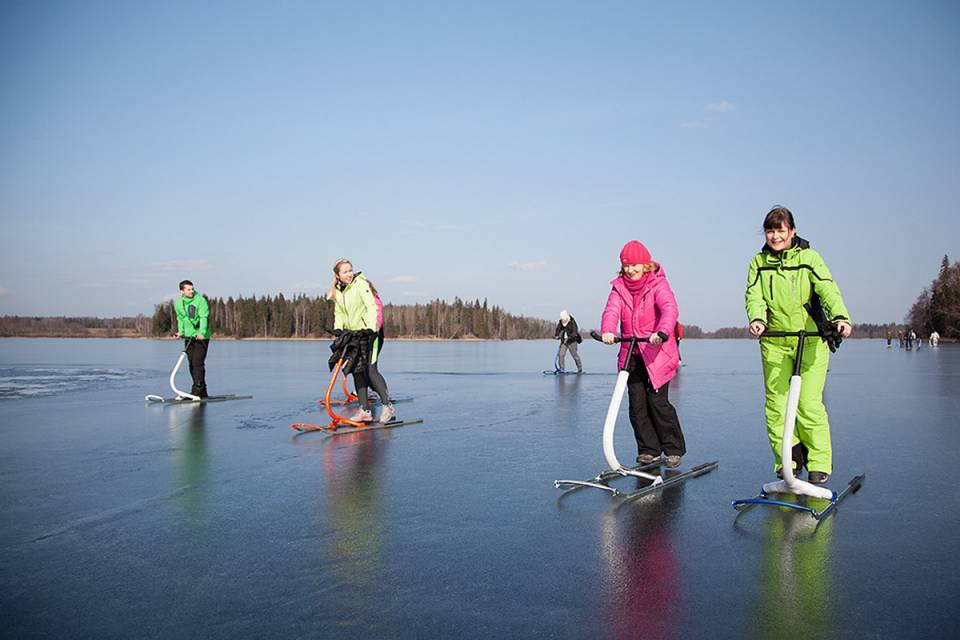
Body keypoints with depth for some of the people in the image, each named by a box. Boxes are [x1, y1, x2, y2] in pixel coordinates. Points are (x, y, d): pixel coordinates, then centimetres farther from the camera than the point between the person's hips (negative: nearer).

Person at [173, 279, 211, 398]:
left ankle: (197, 391, -9)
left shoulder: (200, 300, -11)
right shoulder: (178, 303, 7)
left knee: (198, 363, -12)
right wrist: (181, 332, 3)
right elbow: (180, 319, 18)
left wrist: (202, 332, -31)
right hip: (188, 337, 7)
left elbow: (204, 317, -19)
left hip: (201, 336, -6)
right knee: (192, 365, 8)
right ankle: (202, 392, 16)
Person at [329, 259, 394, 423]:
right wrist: (338, 329, -2)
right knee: (357, 371, 5)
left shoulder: (360, 284, -13)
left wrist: (371, 328, -31)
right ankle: (364, 410, 10)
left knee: (370, 369, -14)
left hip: (370, 332, -7)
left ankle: (387, 406, -4)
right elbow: (339, 313, 16)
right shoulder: (337, 291, 8)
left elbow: (371, 306, -21)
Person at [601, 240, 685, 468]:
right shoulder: (619, 287, 4)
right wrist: (607, 330, -34)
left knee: (658, 401, -6)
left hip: (657, 353, -4)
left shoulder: (658, 285, -8)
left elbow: (669, 309, -25)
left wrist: (662, 333, -44)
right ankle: (649, 450, 16)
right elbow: (611, 311, -12)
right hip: (631, 354, 4)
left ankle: (673, 448, 11)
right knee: (637, 405, 3)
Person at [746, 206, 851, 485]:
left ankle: (819, 464, 5)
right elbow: (755, 296, -3)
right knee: (776, 405, 1)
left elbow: (828, 289, -14)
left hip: (811, 340, -3)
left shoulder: (809, 257, 0)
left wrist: (841, 317, -32)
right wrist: (757, 318, -25)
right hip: (774, 342, 3)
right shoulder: (759, 262, 8)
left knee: (809, 403, -8)